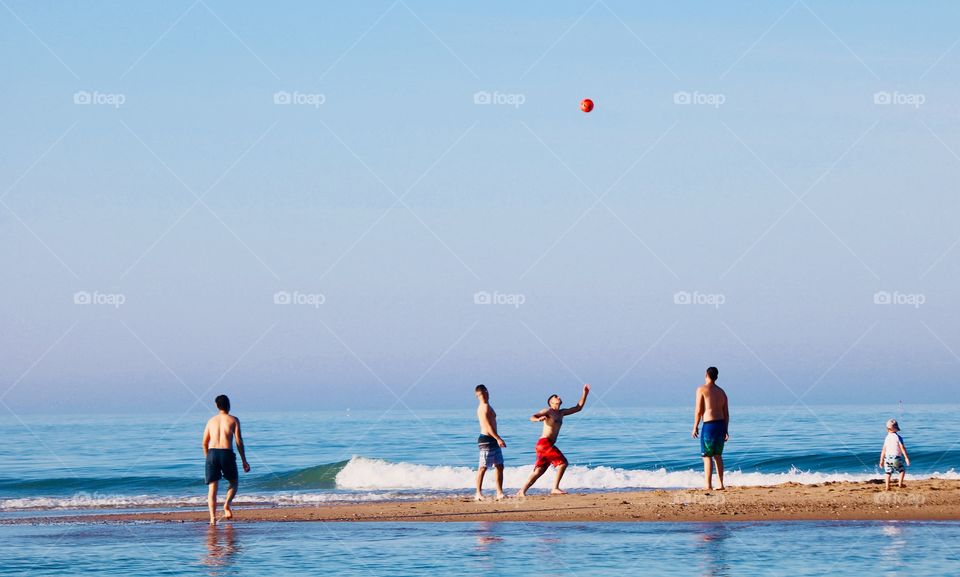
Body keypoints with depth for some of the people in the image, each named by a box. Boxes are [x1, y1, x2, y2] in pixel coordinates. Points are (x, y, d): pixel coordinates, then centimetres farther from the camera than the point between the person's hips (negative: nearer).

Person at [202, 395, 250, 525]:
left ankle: (213, 517, -9)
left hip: (212, 453, 2)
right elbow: (239, 442, 0)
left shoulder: (211, 420, 15)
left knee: (212, 487, 3)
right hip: (227, 453, -2)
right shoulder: (233, 420, 5)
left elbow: (205, 443, 15)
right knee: (233, 482, 17)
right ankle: (227, 505, -9)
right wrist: (244, 461, 4)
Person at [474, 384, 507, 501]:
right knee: (483, 467, -7)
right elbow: (488, 426, -20)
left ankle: (499, 493, 7)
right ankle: (479, 494, -4)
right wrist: (498, 438, -23)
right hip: (486, 439, -10)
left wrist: (497, 439, 23)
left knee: (500, 467, 8)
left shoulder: (486, 406, 18)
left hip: (493, 440, 10)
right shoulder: (484, 407, -13)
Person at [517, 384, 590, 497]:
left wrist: (585, 394, 21)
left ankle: (521, 491, 8)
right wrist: (538, 419, -37)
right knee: (563, 463, -15)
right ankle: (555, 488, -16)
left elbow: (578, 407, 28)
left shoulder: (561, 413, 22)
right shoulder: (548, 411, -1)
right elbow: (532, 417, -14)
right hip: (544, 442, -9)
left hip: (549, 445, 9)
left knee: (539, 471, 7)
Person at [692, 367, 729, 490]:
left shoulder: (702, 389, -5)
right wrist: (726, 430, 17)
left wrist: (695, 427, -1)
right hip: (721, 424, 6)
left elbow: (698, 410, -9)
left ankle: (708, 484, -6)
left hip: (709, 425, -6)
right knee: (718, 456, 15)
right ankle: (721, 484, 13)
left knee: (707, 456, -2)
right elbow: (726, 413, 13)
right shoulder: (721, 392, 14)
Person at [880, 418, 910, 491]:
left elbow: (884, 450, 6)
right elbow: (902, 448, -13)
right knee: (902, 471, 13)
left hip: (887, 458, 4)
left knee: (888, 473, 11)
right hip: (896, 458, -4)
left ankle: (887, 487, 8)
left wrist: (881, 460, 13)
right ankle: (900, 484, 0)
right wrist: (906, 458, -8)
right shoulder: (898, 437, -10)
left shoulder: (887, 438, 4)